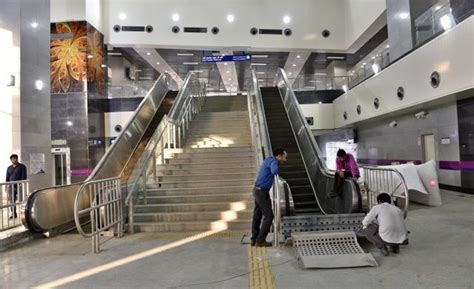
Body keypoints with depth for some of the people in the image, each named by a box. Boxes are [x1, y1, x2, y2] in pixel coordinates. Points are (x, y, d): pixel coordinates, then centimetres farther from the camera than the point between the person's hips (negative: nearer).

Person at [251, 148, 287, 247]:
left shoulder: (269, 159, 11)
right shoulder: (274, 161, -17)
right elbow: (274, 171, -40)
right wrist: (278, 168, -16)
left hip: (258, 190, 9)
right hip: (262, 192, -9)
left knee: (257, 215, 13)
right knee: (269, 216, -2)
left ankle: (254, 239, 21)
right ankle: (260, 240, 3)